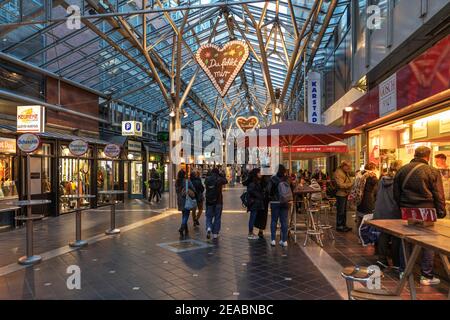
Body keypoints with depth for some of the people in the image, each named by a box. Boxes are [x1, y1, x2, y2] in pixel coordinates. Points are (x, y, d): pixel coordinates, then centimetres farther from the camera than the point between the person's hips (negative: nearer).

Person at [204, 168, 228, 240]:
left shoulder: (207, 179, -3)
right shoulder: (220, 179, -9)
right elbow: (226, 181, 12)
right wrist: (221, 175, 11)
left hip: (209, 201, 2)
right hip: (218, 201, -1)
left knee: (209, 217, 13)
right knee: (217, 217, 9)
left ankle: (208, 228, -13)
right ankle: (215, 233, 11)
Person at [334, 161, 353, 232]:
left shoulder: (345, 172, 15)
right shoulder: (338, 173, -17)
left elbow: (348, 182, 25)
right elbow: (341, 185, -23)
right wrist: (351, 184, -19)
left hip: (345, 194, 10)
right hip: (340, 194, -10)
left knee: (344, 211, 16)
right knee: (340, 211, -3)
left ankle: (343, 225, 25)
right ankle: (339, 226, 5)